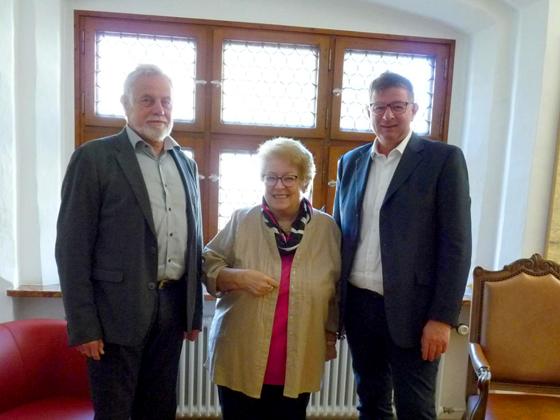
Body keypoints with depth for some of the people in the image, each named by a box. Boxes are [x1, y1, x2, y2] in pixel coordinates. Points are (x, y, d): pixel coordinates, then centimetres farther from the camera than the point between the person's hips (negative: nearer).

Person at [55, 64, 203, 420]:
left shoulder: (186, 163, 10)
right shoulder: (94, 157, -7)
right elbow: (72, 246, -9)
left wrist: (195, 311, 11)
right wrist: (82, 325, -11)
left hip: (173, 306, 5)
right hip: (118, 309, -5)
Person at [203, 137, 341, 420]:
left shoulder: (327, 228, 0)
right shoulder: (241, 221, -4)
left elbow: (337, 289, 9)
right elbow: (206, 266, 1)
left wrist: (331, 336, 12)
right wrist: (238, 277, -17)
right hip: (240, 359, 0)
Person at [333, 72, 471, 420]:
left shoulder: (443, 159, -5)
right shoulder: (351, 162, 8)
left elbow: (456, 243, -9)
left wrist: (443, 317, -14)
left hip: (411, 309, -4)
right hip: (358, 305, 5)